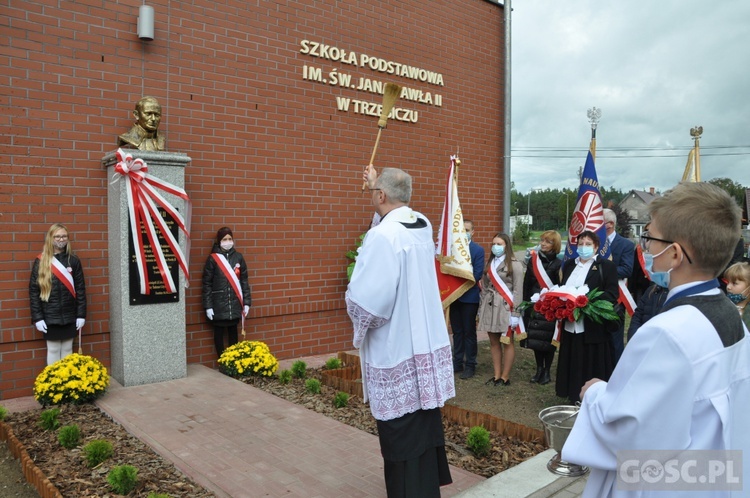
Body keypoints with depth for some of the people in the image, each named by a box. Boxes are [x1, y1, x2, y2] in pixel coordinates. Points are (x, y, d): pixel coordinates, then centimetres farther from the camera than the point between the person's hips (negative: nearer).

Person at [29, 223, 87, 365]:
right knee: (53, 350, 6)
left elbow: (80, 289, 3)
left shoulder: (73, 260, 2)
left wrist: (81, 315, -1)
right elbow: (33, 291, -3)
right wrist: (37, 317, -7)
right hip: (50, 316, -2)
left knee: (67, 349, 11)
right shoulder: (41, 261, -3)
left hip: (70, 316, 2)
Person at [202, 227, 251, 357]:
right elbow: (207, 283, -4)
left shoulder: (238, 257, 4)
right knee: (219, 332, 6)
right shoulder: (213, 258, -4)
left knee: (233, 331, 11)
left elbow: (244, 281, 6)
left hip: (235, 303, 2)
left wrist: (246, 302, 2)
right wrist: (208, 306, -8)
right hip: (218, 303, -2)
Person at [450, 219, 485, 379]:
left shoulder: (478, 250, -5)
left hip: (469, 296, -4)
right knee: (457, 331, 12)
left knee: (469, 332, 5)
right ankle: (457, 362, 21)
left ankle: (470, 365, 14)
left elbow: (477, 274, -12)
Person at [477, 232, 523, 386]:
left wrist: (514, 312, -14)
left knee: (507, 342, 2)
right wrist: (481, 308, 12)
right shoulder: (490, 264, 14)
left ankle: (505, 377, 11)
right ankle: (496, 375, 18)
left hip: (505, 307, -6)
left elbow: (518, 290, -9)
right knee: (493, 341, 10)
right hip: (490, 306, 6)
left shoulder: (514, 264, -6)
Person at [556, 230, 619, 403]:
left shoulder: (606, 266, -1)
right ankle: (575, 400, 22)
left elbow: (611, 294, -9)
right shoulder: (569, 265, 17)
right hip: (571, 326, 5)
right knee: (573, 366, 11)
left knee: (592, 367, 1)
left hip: (594, 328, -5)